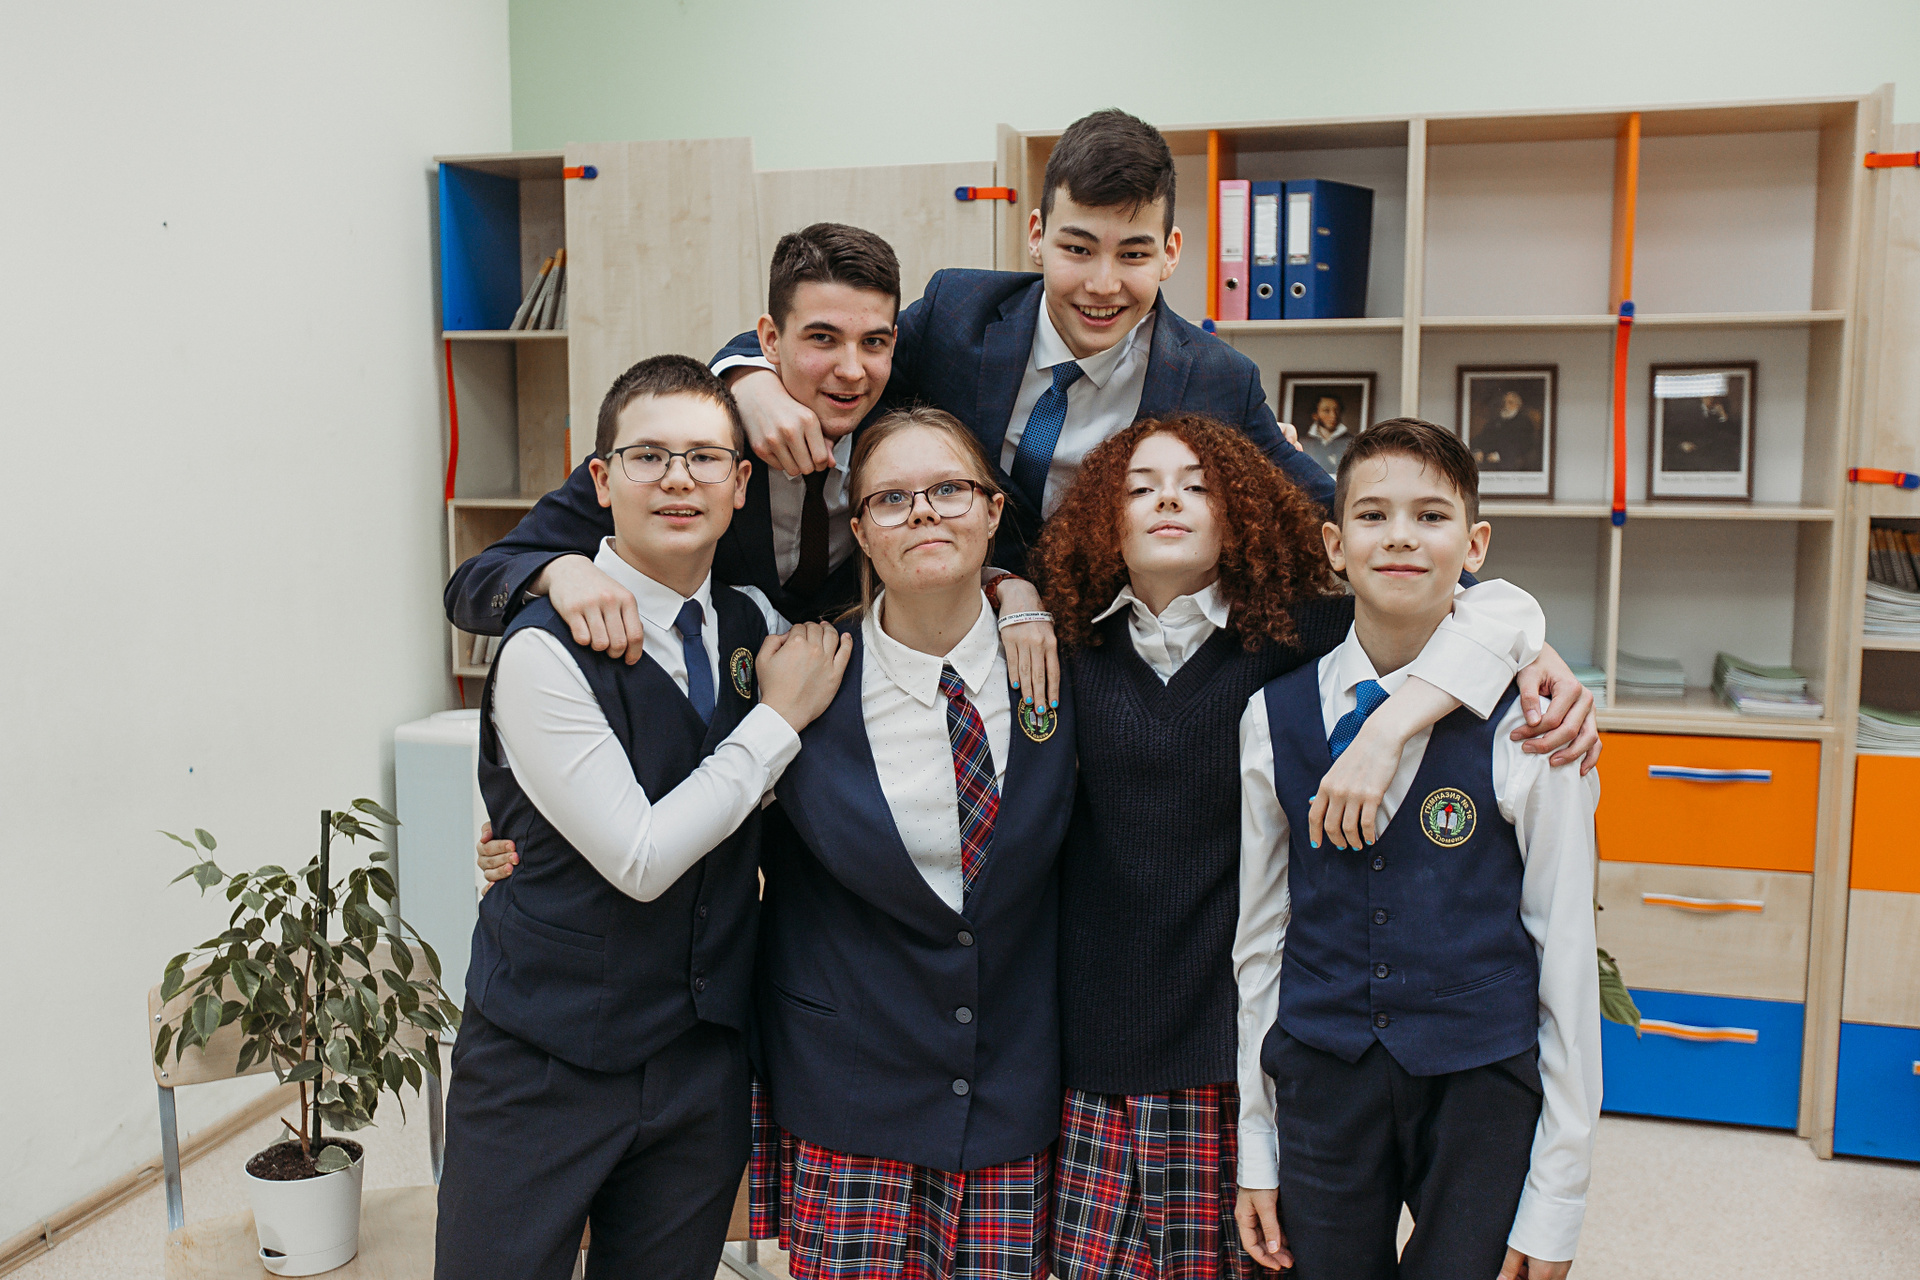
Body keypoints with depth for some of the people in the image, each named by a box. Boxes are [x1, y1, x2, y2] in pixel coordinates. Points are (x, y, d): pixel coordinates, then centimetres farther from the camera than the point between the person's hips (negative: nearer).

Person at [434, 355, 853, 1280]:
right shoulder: (545, 651, -16)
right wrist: (779, 718, -15)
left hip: (706, 1061, 5)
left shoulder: (752, 624, 3)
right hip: (546, 1065, -5)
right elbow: (641, 858, -19)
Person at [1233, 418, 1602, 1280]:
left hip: (1482, 1088, -2)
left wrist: (1556, 1207, -5)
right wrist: (1256, 1149, 7)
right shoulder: (1274, 717, -1)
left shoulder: (1526, 725, -10)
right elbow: (1260, 936, 5)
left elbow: (1566, 952, -6)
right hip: (1322, 1089, 2)